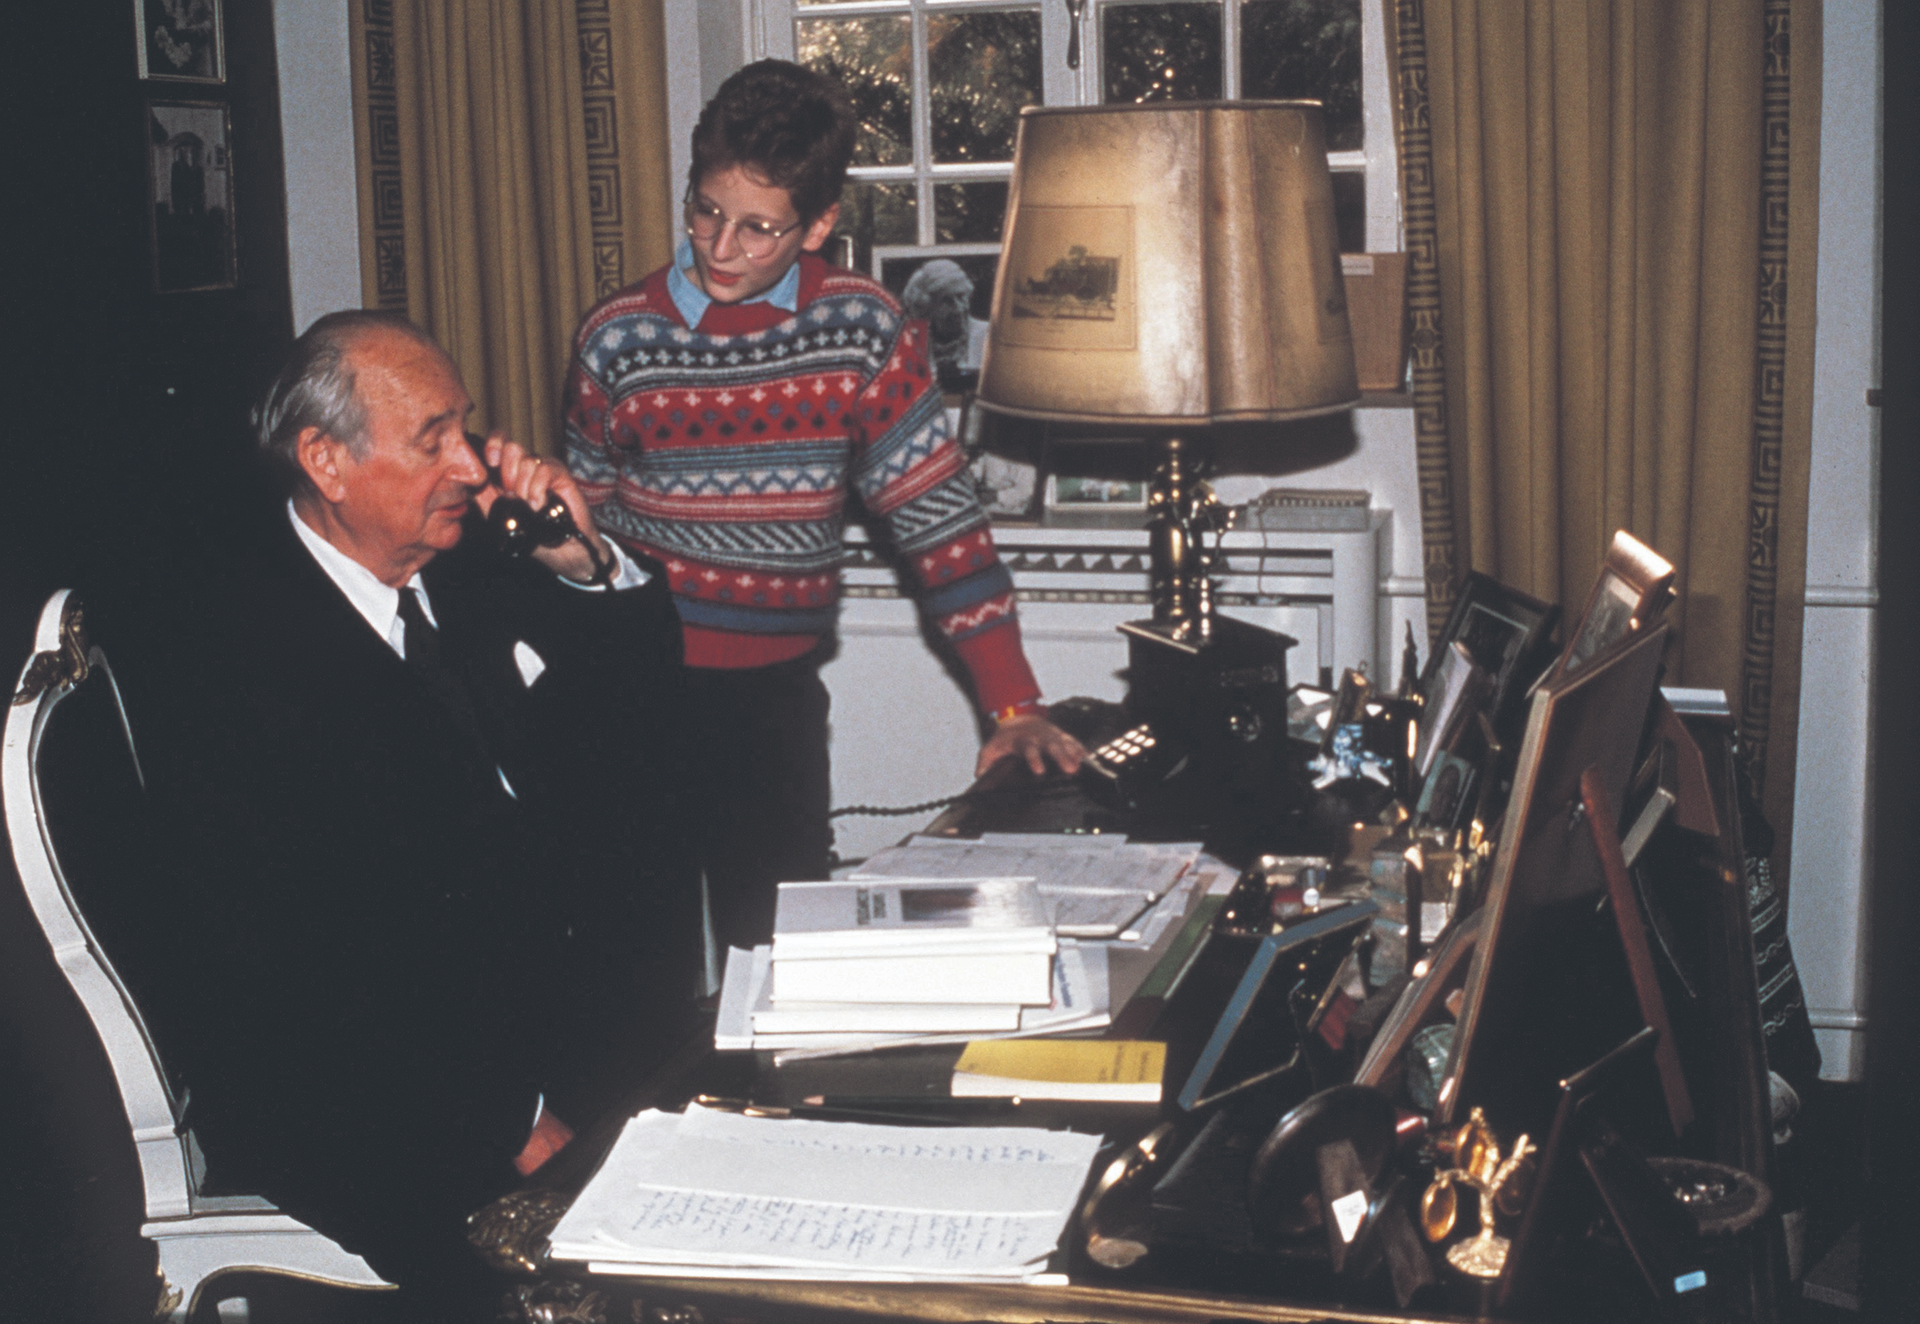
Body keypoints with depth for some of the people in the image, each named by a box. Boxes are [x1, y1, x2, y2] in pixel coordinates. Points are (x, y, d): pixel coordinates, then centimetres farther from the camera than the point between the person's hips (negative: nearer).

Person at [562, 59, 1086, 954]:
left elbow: (937, 515, -5)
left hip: (775, 689, 0)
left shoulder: (862, 332, -5)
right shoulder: (618, 337, -2)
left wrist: (1013, 706, -10)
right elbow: (588, 514, 11)